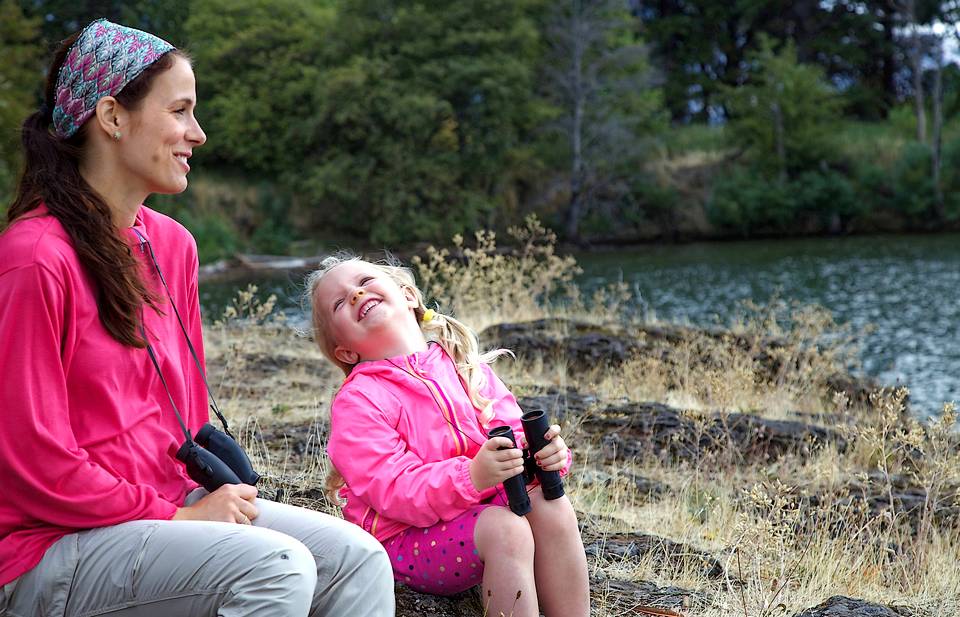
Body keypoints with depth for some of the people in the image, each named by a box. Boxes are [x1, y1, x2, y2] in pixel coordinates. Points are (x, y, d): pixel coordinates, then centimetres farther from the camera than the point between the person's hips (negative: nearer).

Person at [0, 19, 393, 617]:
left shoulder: (172, 244, 9)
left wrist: (211, 494, -2)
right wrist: (178, 515, -14)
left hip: (169, 503, 8)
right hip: (53, 546, -8)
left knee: (357, 557, -7)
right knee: (275, 565, -28)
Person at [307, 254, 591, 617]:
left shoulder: (463, 364, 7)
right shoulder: (356, 402, -10)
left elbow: (513, 431, 4)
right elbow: (395, 492, -19)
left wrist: (546, 451, -21)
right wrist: (472, 476, -36)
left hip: (480, 509, 5)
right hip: (406, 540, -5)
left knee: (551, 506, -21)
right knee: (505, 529, -29)